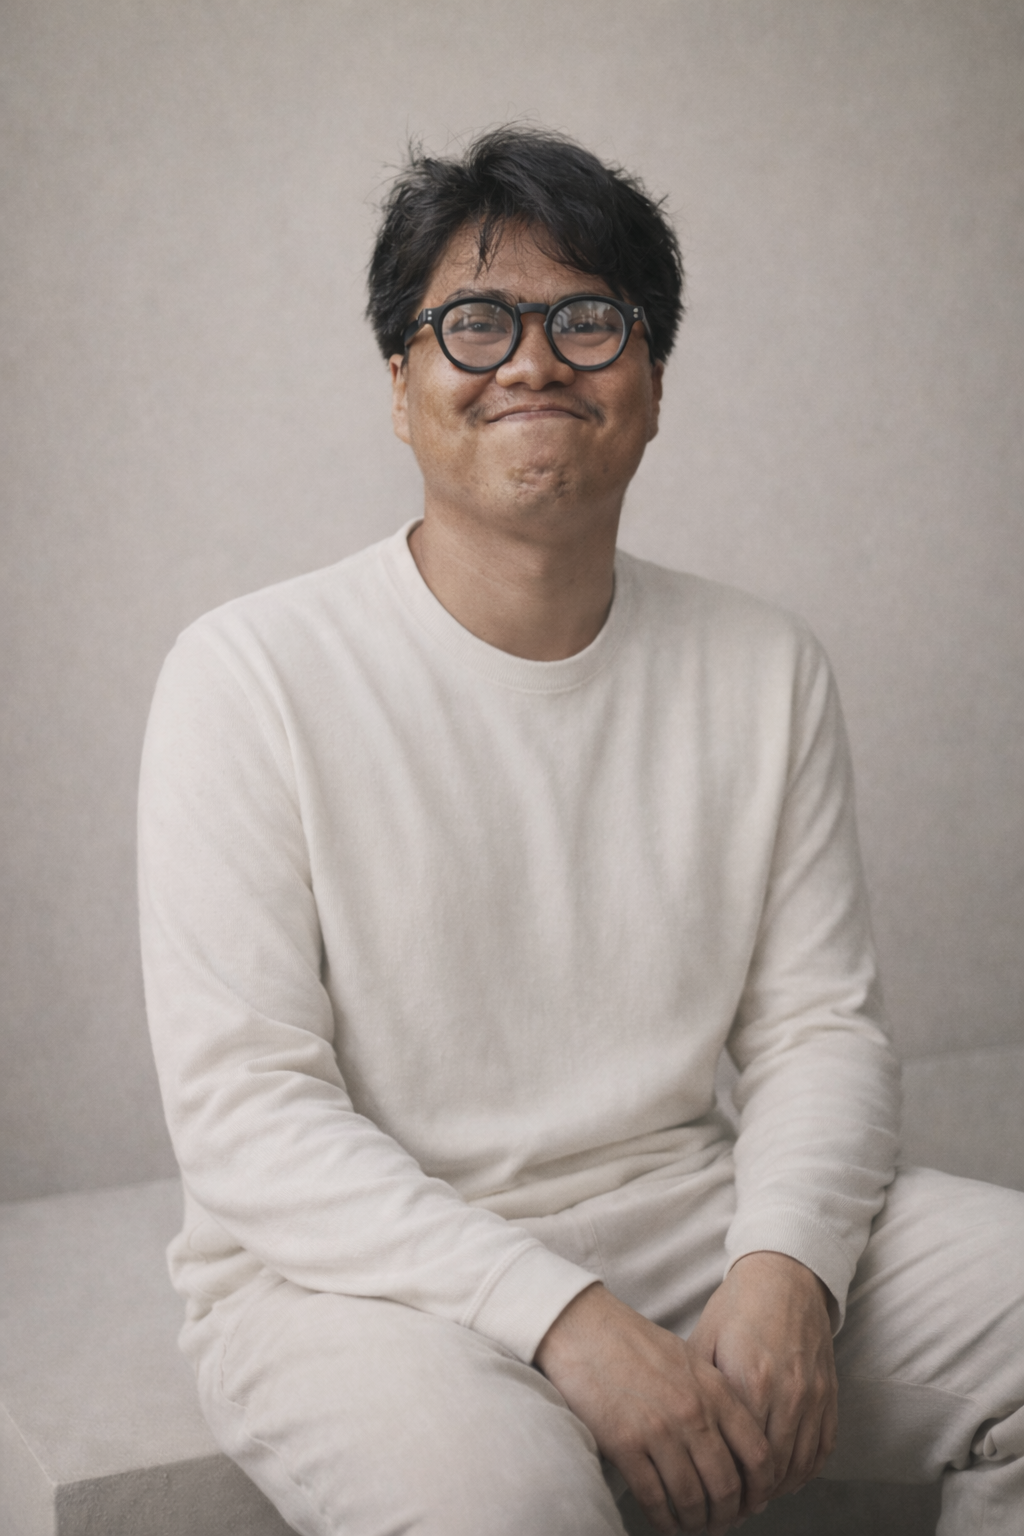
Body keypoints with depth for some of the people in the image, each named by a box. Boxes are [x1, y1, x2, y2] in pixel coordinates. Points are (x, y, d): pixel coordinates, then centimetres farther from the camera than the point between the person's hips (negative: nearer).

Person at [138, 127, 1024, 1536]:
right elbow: (244, 1113, -13)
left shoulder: (766, 669, 5)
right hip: (359, 1262, -4)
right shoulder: (253, 676, -8)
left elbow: (819, 1028, 4)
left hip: (682, 1212, 5)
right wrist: (564, 1318, -23)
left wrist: (784, 1267, -16)